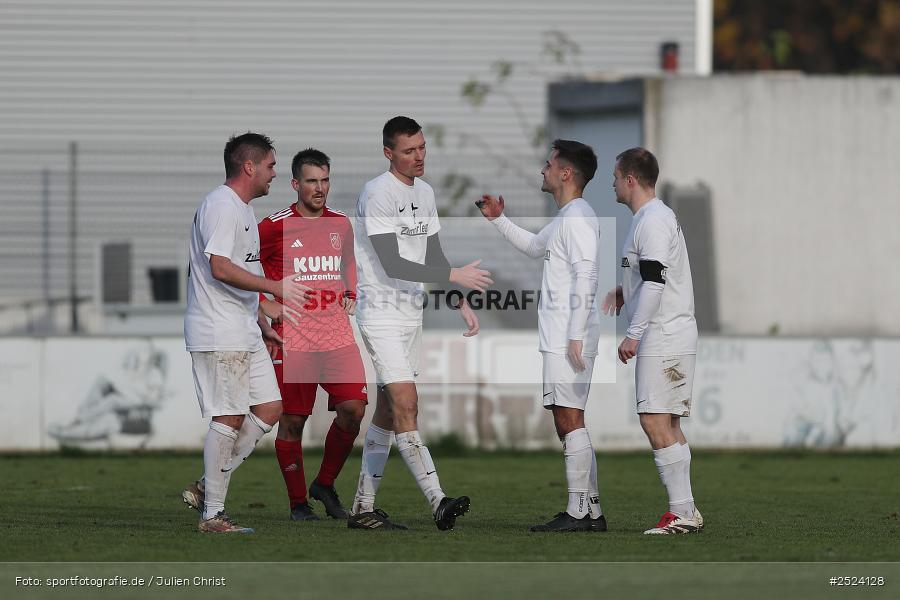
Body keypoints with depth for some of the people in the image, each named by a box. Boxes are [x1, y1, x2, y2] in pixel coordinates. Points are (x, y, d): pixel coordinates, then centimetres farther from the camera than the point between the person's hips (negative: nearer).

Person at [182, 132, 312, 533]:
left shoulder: (242, 209, 20)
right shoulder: (221, 206, -14)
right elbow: (220, 268, -24)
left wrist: (260, 321, 26)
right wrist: (275, 287, -27)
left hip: (244, 333, 10)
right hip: (218, 335, -10)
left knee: (269, 408, 7)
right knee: (229, 418, -9)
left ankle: (205, 488, 11)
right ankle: (212, 513, -3)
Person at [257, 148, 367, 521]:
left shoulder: (341, 225, 11)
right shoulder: (274, 227, -4)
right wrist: (264, 304, -3)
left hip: (336, 334, 4)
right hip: (292, 337, -4)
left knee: (353, 409, -9)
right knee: (292, 421, -1)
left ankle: (325, 484, 12)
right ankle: (298, 502, 11)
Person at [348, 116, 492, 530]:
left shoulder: (425, 192, 12)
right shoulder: (378, 194, -16)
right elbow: (393, 265, -21)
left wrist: (460, 303, 12)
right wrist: (454, 275, -20)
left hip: (411, 314, 9)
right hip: (380, 312, -9)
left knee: (388, 411, 9)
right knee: (405, 403, -16)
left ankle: (363, 508, 14)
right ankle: (438, 503, -24)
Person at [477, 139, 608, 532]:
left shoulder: (578, 218, -12)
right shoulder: (563, 220, 20)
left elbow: (586, 277, -20)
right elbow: (534, 247, 41)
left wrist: (576, 335, -23)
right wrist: (498, 219, 36)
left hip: (569, 338, -10)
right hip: (558, 338, 10)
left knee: (569, 420, -11)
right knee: (568, 423, 10)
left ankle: (579, 512, -13)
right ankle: (591, 511, 11)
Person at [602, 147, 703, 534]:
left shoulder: (653, 220, -14)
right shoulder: (652, 217, 19)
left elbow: (655, 280, -22)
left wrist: (633, 335, -23)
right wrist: (624, 292, 21)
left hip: (665, 337, -11)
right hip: (667, 338, 11)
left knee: (654, 420, -14)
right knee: (668, 425, 11)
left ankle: (682, 512, -17)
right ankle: (686, 512, 11)